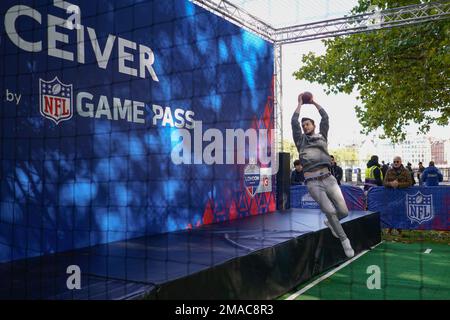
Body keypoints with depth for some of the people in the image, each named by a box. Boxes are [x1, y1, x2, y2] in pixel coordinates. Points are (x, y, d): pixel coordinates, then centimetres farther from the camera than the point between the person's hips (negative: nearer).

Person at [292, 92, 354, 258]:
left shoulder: (322, 136, 19)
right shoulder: (300, 140, 13)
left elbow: (325, 117, 12)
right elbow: (294, 122, 3)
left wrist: (314, 102, 19)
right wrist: (300, 103, 11)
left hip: (328, 179, 3)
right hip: (313, 183, -2)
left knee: (343, 211, -4)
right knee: (330, 211, -17)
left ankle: (330, 223, 29)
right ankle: (344, 240, 0)